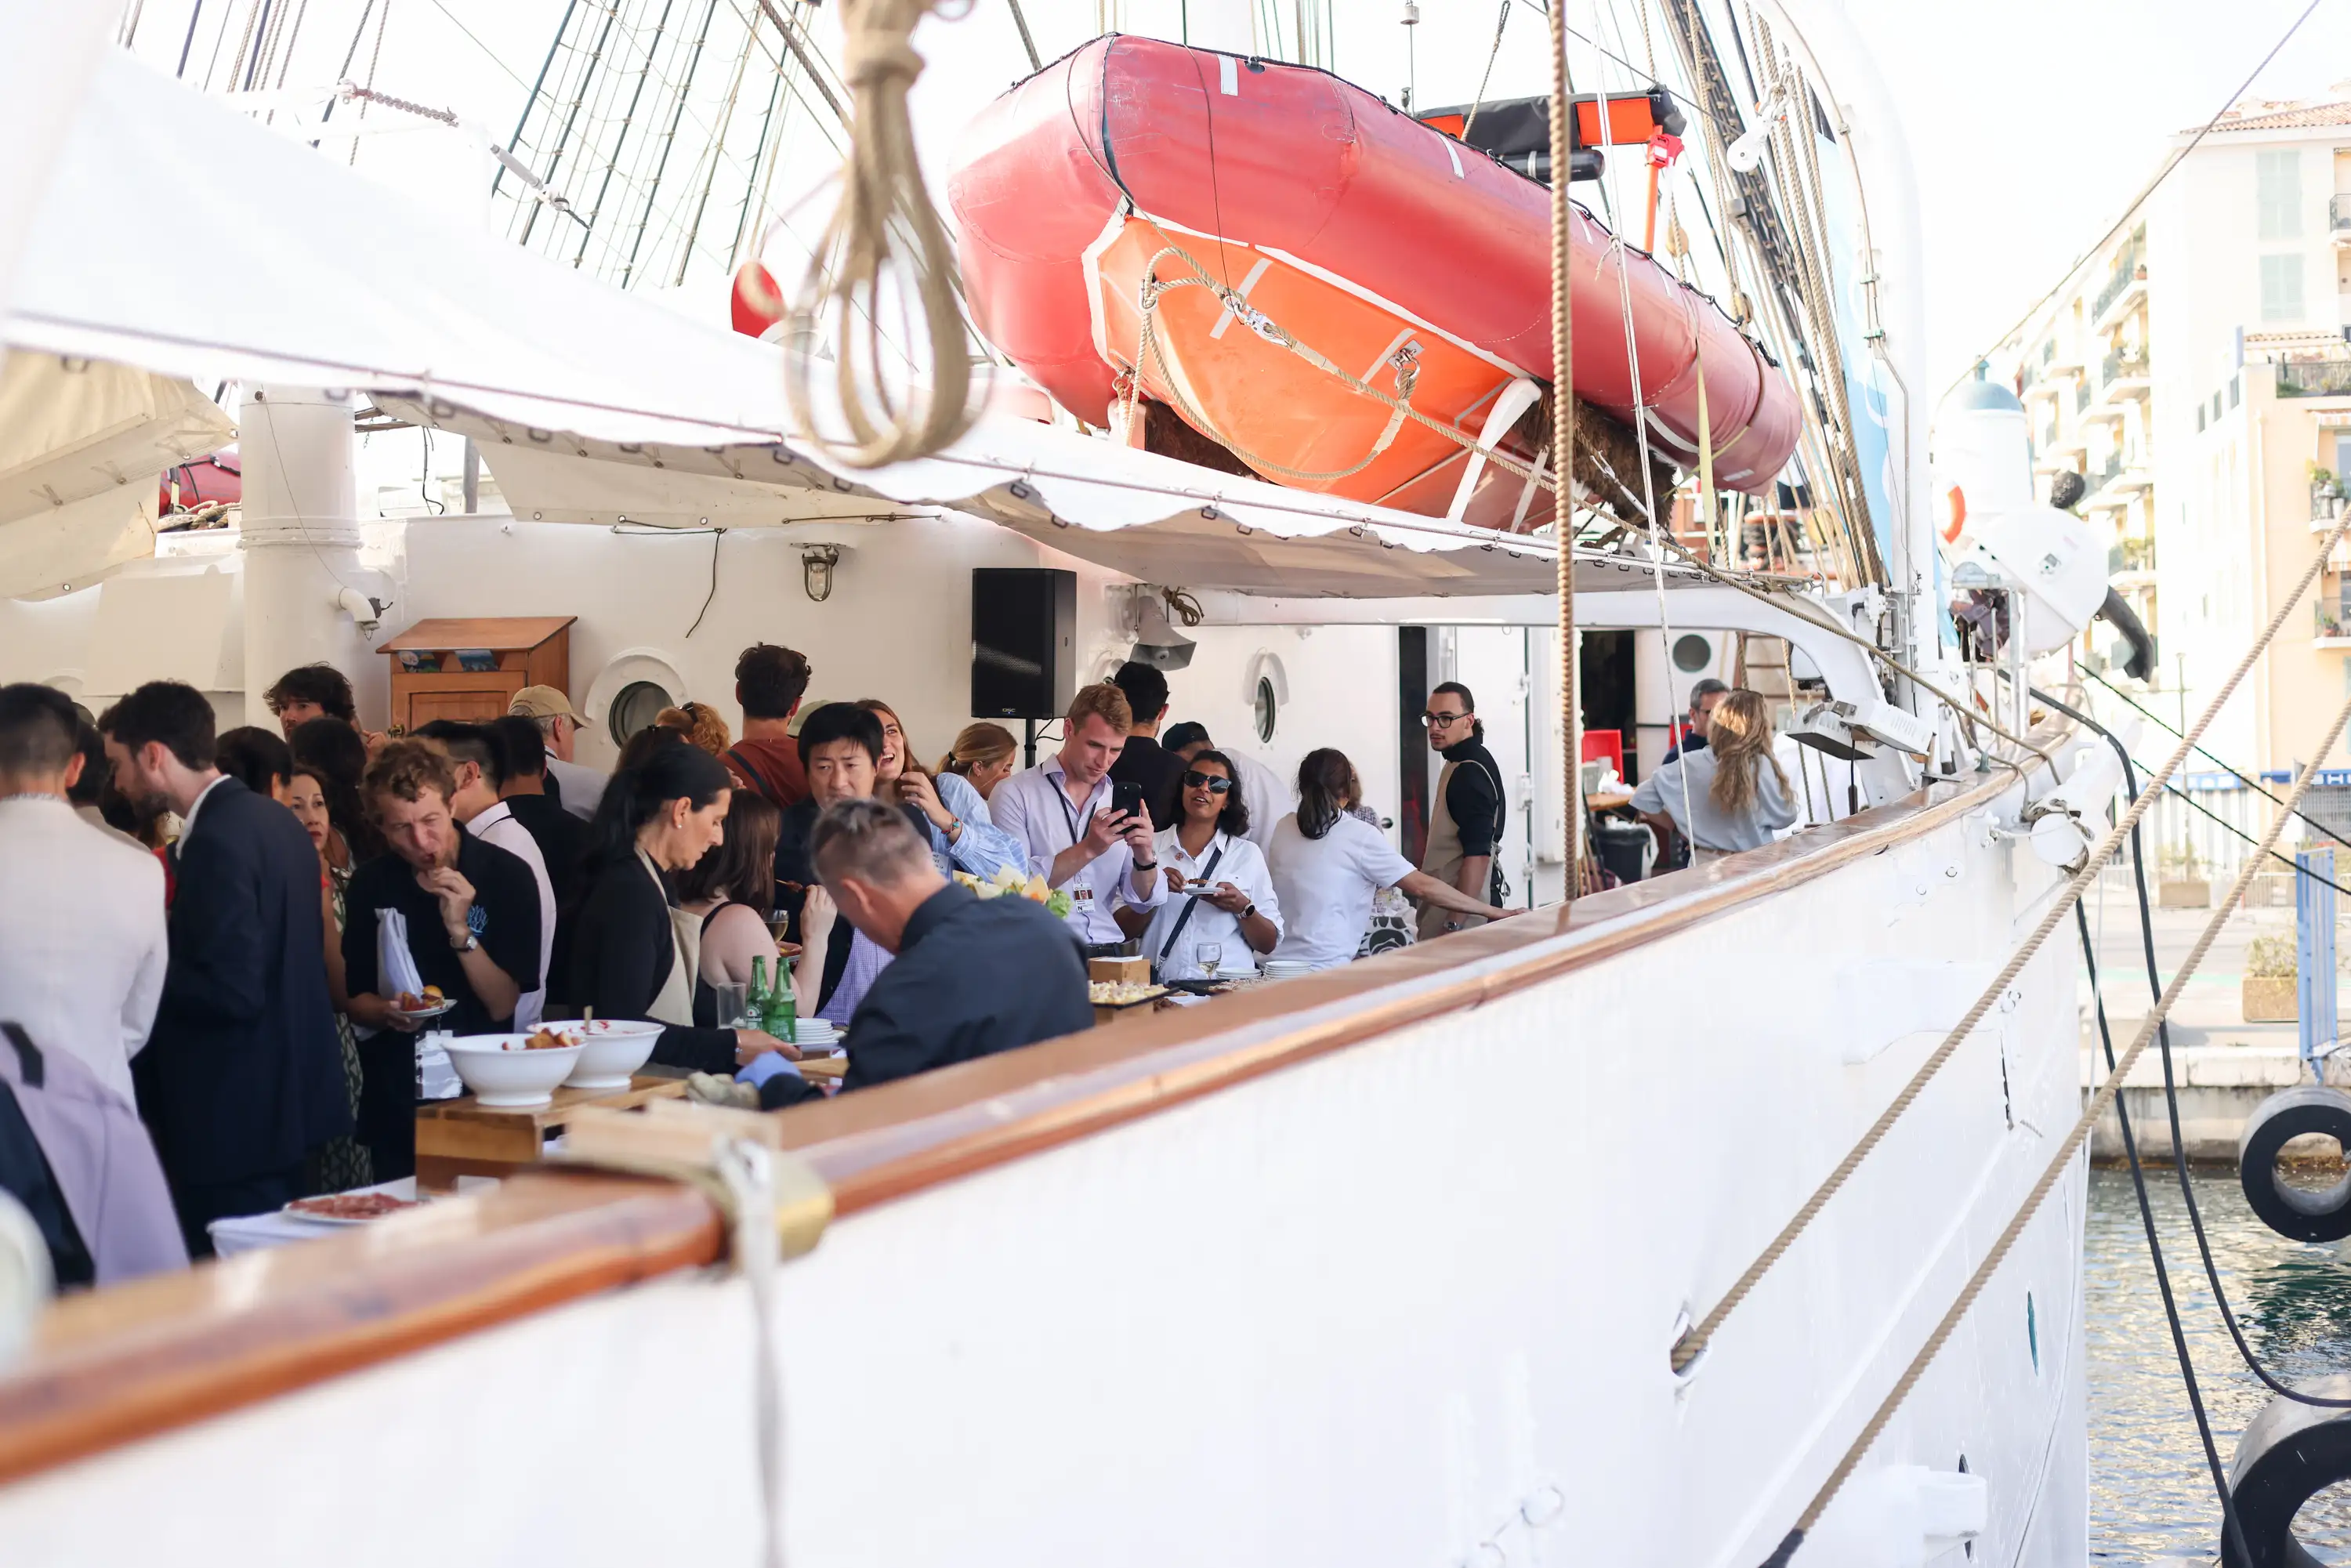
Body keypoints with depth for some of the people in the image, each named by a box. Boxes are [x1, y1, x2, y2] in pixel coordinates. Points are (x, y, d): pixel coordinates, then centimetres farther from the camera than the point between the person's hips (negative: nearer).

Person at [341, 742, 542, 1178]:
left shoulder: (506, 876, -10)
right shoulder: (370, 885, 1)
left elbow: (502, 1006, -12)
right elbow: (356, 997, 9)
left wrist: (460, 930, -24)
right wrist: (387, 1012, -13)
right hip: (394, 1097, 3)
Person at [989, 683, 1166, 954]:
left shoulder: (1122, 802, 10)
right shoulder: (1014, 794, -2)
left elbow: (1146, 900, 9)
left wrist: (1144, 857, -10)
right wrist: (1088, 849, -18)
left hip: (1108, 952, 4)